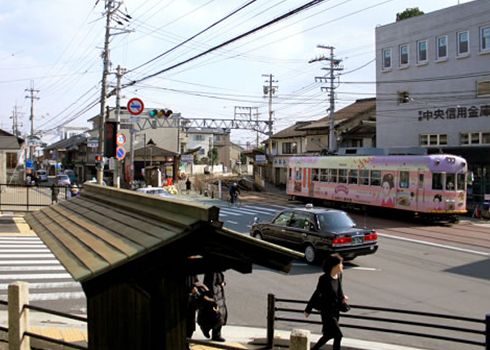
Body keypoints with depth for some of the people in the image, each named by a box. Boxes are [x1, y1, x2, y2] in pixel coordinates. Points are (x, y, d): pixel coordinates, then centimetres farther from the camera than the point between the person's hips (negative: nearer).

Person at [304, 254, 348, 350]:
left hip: (336, 310, 8)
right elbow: (316, 294, -14)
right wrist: (308, 309, -7)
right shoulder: (325, 279, -22)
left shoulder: (339, 275, -1)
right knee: (338, 335, -6)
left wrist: (342, 297, 0)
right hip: (327, 311, -8)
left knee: (329, 334, 17)